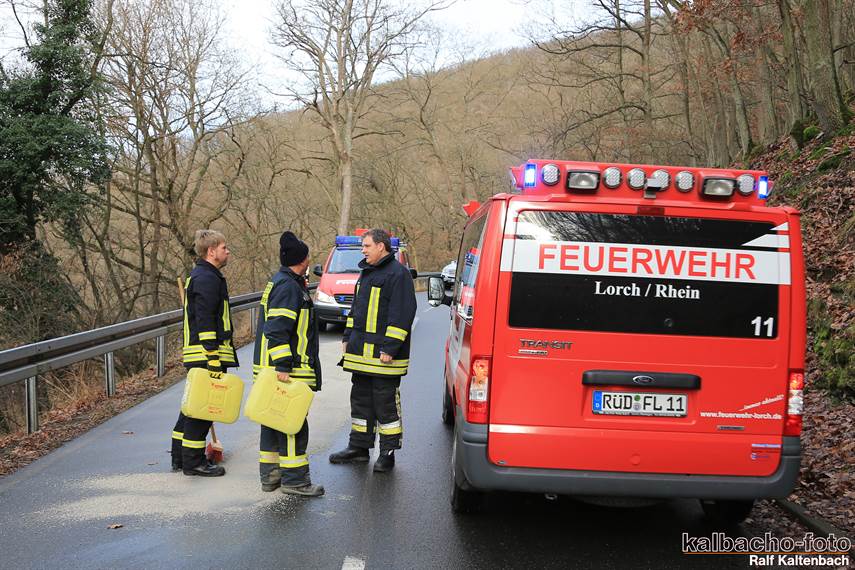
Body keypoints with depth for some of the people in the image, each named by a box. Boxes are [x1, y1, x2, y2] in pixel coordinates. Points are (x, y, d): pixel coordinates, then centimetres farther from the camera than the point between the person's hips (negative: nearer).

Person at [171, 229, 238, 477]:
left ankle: (180, 457, 24)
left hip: (197, 354, 11)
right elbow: (205, 321, -21)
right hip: (206, 354, -11)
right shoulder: (207, 278, -14)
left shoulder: (199, 276, 19)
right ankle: (193, 461, 2)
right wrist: (213, 357, -24)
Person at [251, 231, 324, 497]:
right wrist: (283, 366, -25)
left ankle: (270, 474, 23)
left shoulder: (280, 282, 18)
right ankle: (294, 479, 0)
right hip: (286, 369, -11)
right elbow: (277, 329, -23)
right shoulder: (288, 286, -16)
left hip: (274, 368, 11)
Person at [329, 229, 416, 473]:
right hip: (361, 352, 9)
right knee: (360, 399, 15)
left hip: (383, 354, -9)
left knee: (386, 403, -1)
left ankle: (388, 453, 8)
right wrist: (348, 338, 19)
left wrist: (389, 348, -21)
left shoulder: (398, 274, -13)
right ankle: (359, 447, 25)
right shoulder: (367, 273, 17)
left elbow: (402, 315, -18)